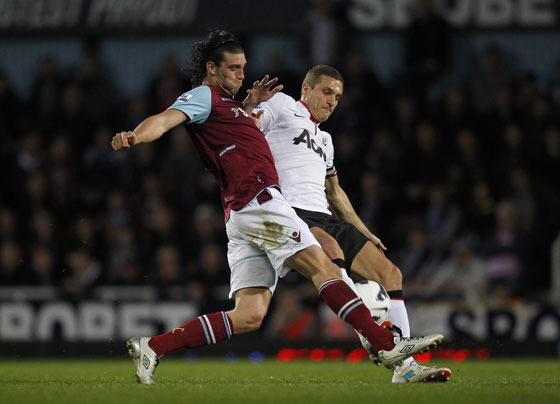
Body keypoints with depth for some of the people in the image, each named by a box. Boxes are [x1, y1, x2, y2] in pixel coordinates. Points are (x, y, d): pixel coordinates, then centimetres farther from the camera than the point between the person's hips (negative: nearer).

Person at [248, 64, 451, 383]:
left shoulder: (324, 139, 31)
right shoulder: (283, 105, 9)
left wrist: (366, 235, 31)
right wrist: (250, 104, -25)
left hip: (324, 219, 8)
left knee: (389, 273, -2)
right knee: (331, 249, -38)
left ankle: (405, 367, -4)